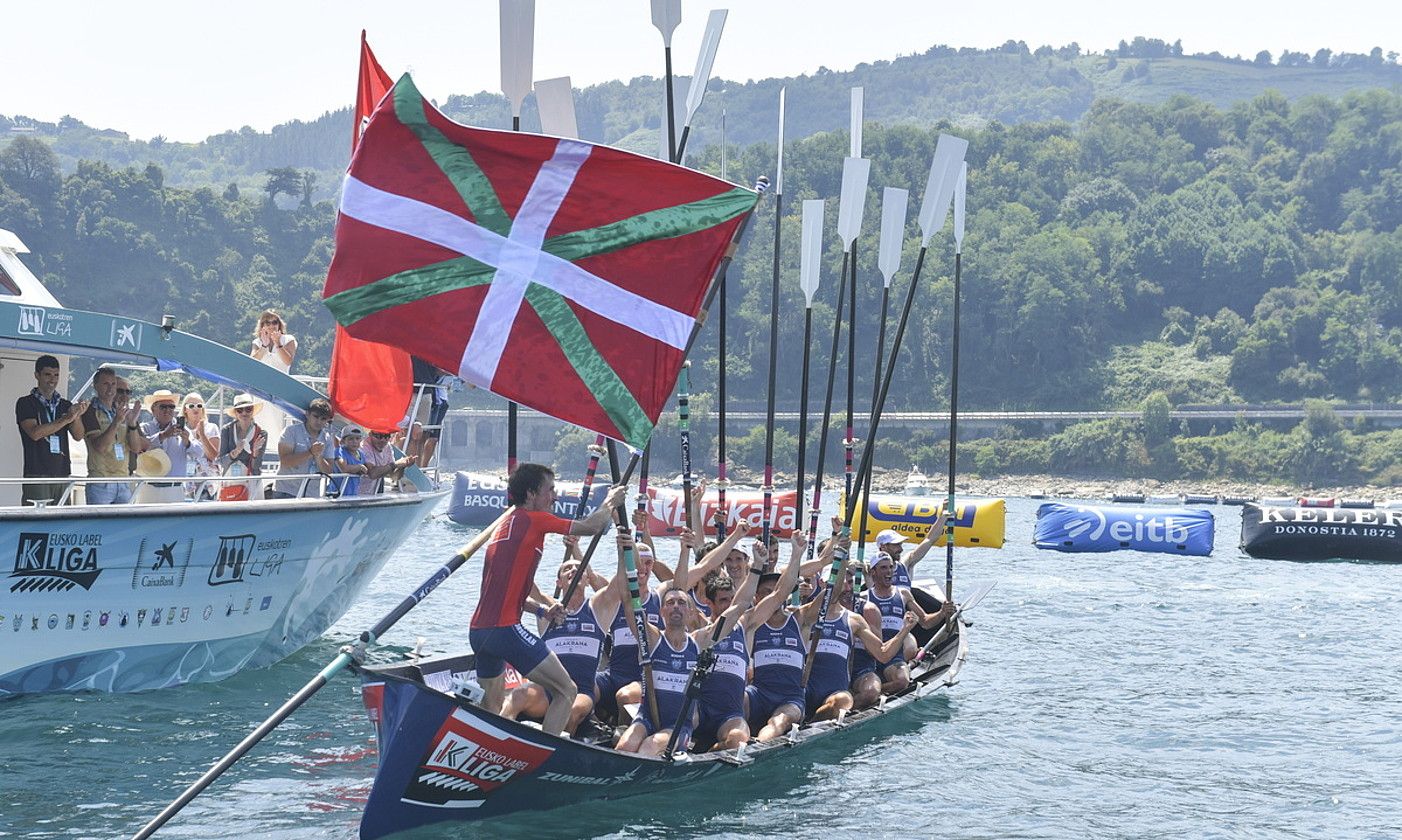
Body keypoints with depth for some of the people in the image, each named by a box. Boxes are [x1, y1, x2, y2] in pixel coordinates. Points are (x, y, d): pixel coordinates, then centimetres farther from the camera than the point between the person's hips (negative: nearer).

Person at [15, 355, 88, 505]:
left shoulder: (65, 405, 15)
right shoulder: (25, 403, 3)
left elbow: (78, 436, 4)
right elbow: (35, 433, -12)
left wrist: (76, 416, -17)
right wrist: (66, 419, -15)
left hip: (62, 475, 4)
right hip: (37, 475, -4)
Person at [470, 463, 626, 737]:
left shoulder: (504, 527, 22)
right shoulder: (534, 519, -4)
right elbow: (591, 526, -1)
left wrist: (544, 608, 18)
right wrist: (610, 502, 18)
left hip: (478, 630, 9)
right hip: (506, 629, -9)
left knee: (492, 707, 22)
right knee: (566, 691, -5)